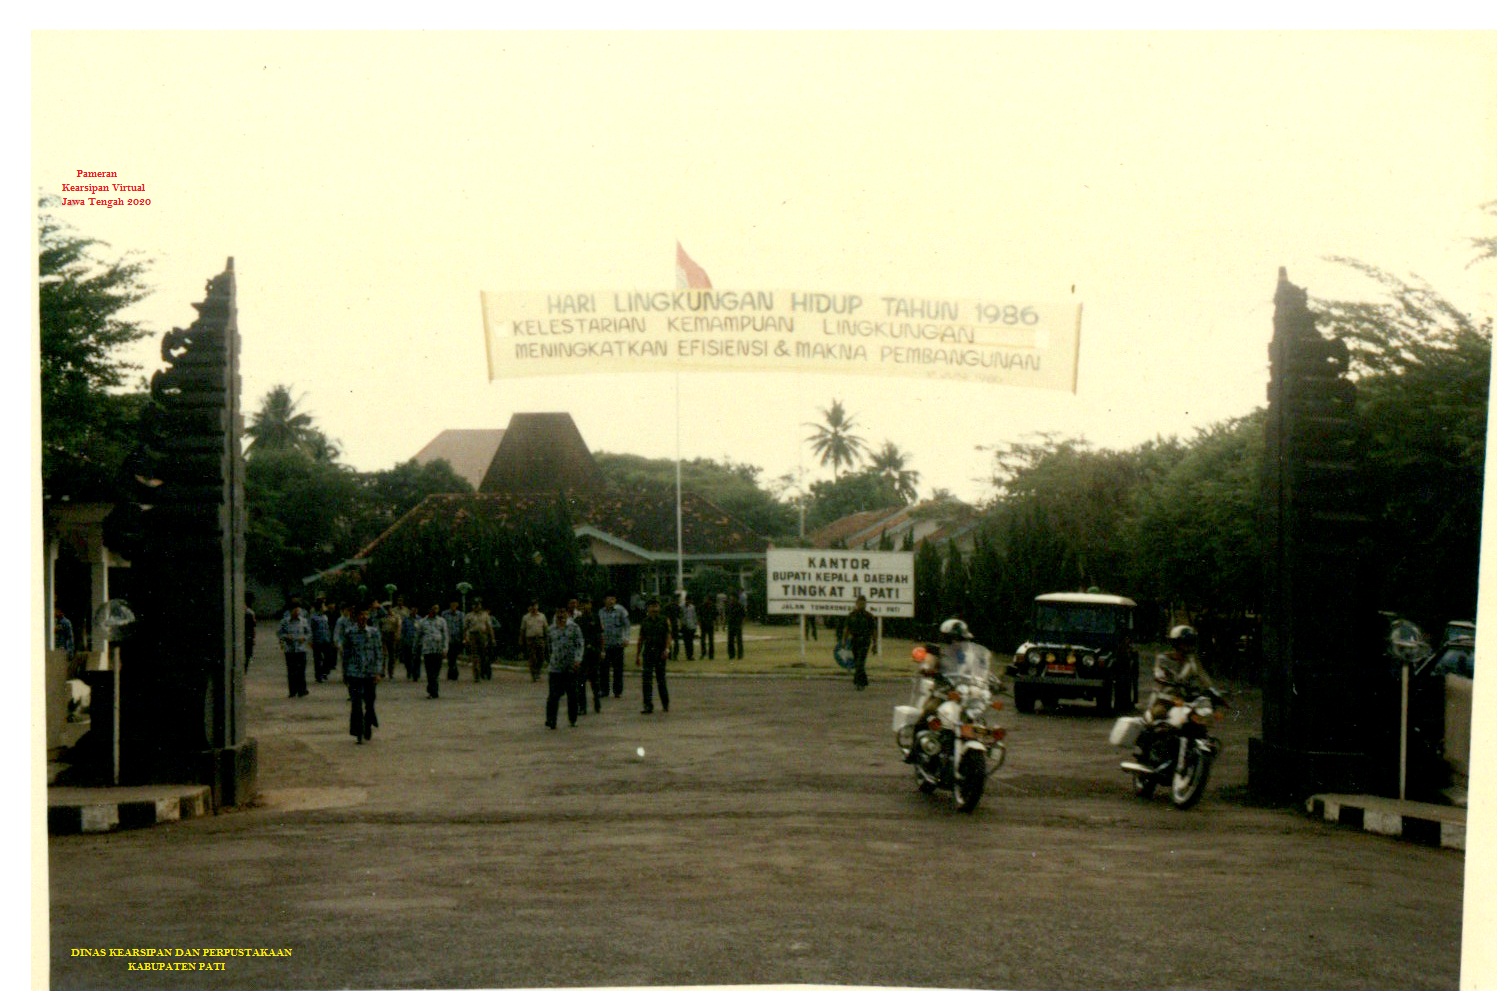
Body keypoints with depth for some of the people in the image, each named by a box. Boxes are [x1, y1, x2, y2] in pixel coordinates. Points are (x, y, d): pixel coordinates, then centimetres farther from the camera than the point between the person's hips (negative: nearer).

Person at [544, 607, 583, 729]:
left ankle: (572, 720, 22)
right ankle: (550, 722, -5)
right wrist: (548, 662, 17)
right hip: (555, 668, 1)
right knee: (553, 696, -7)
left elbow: (580, 644, -3)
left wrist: (578, 659, -17)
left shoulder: (574, 627, 3)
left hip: (571, 668, -1)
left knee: (572, 695, 8)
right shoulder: (551, 630, 9)